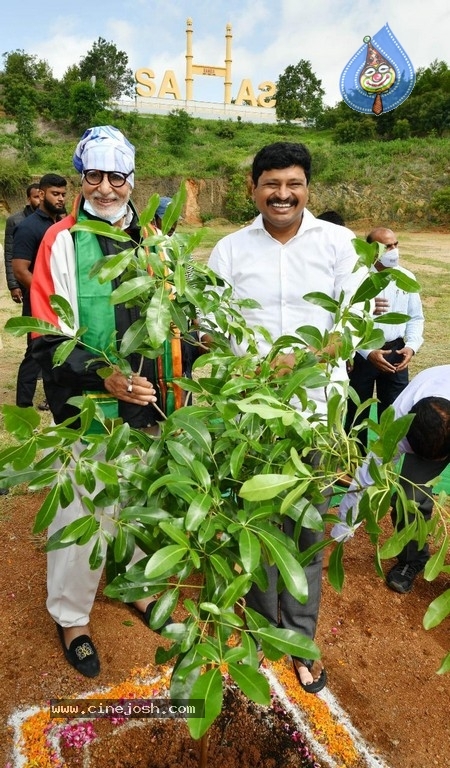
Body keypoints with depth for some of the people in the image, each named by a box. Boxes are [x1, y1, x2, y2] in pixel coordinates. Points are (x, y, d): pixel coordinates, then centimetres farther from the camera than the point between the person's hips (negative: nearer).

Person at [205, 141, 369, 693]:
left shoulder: (339, 243, 2)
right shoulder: (230, 249, 5)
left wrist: (303, 356, -20)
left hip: (316, 411, 0)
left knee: (308, 529, 9)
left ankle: (301, 638, 30)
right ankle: (262, 627, 35)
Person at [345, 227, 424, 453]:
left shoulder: (406, 278, 2)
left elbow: (416, 318, 9)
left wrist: (411, 346, -7)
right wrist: (368, 353, -19)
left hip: (395, 352, 4)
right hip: (361, 353, -3)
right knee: (357, 411, 12)